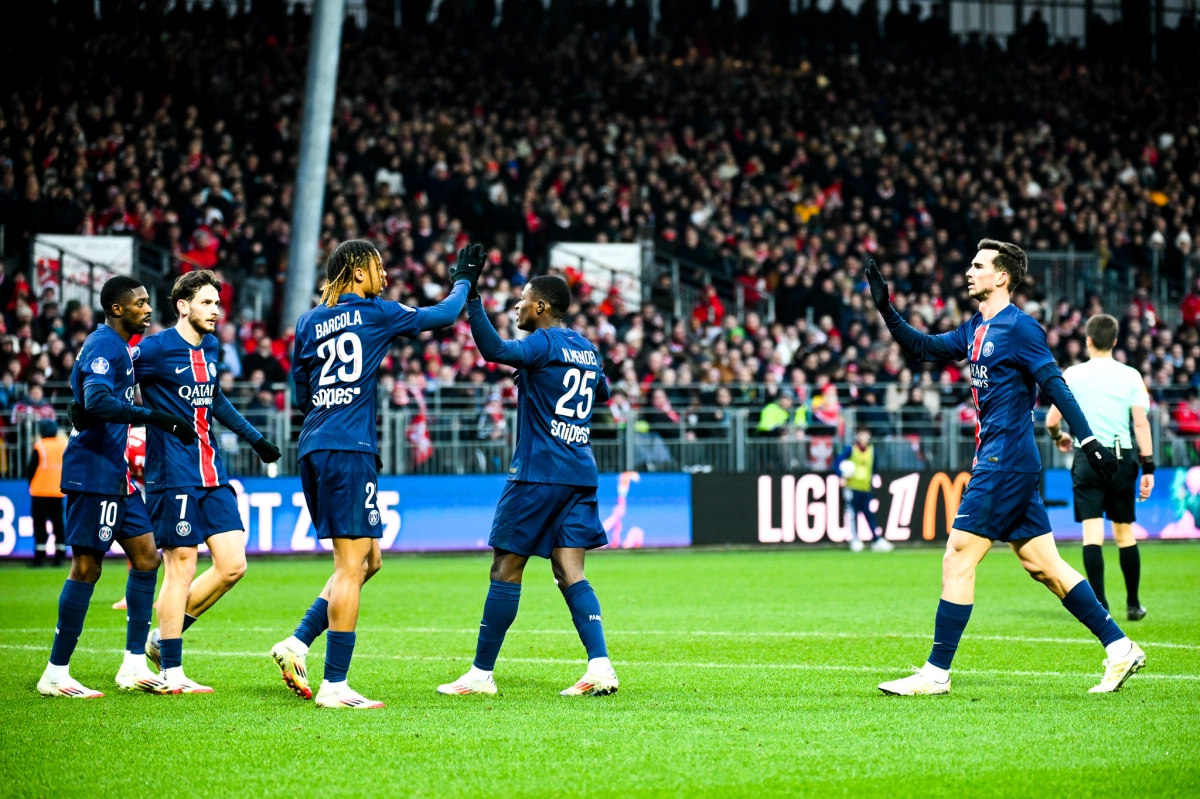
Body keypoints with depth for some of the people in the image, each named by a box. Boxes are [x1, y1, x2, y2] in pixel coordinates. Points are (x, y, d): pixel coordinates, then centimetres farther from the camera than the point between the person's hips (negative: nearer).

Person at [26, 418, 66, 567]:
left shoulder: (39, 447, -12)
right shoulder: (66, 445, 4)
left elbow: (30, 469, -8)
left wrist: (31, 482, 9)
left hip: (40, 491, -5)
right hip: (58, 492, 5)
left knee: (40, 523, -1)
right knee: (58, 523, 10)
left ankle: (40, 556, -7)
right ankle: (60, 556, 8)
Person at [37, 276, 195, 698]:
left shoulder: (118, 346, 19)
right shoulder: (104, 346, -13)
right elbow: (97, 401, -29)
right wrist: (155, 417, -34)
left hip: (114, 472, 10)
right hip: (94, 471, -10)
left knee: (146, 555, 8)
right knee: (86, 566, -8)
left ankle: (134, 664, 11)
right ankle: (56, 674, -3)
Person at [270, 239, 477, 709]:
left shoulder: (310, 323, 14)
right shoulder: (375, 313, -1)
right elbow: (442, 316, 10)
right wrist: (463, 281, 27)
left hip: (313, 450, 7)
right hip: (349, 449, -7)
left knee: (368, 561, 16)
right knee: (352, 566, -5)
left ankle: (298, 644, 6)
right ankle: (334, 685, -7)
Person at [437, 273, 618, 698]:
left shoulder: (544, 343, -10)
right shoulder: (587, 349, 14)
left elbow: (496, 350, -29)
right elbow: (602, 392, 34)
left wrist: (471, 300, -32)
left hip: (538, 473, -7)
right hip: (580, 473, 7)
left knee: (506, 570, 1)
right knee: (570, 574, 4)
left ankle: (481, 673, 5)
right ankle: (600, 666, -12)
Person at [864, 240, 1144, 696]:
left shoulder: (1018, 327, -10)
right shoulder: (977, 330, 16)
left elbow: (1055, 385, -16)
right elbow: (923, 348, 23)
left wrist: (1088, 440, -21)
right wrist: (886, 309, 12)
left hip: (1005, 461, -9)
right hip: (1002, 463, 9)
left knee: (958, 560, -8)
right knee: (1043, 565, 9)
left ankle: (937, 673, -4)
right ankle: (1119, 648, 10)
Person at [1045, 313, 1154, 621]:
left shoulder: (1072, 375, 0)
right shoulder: (1130, 376, 2)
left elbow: (1051, 420, 0)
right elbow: (1141, 423, -3)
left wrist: (1059, 437, 23)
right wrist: (1148, 467, 0)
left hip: (1086, 457, -1)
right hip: (1121, 457, 1)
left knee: (1092, 533, -4)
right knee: (1125, 533, 10)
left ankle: (1099, 604, -12)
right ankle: (1133, 605, 17)